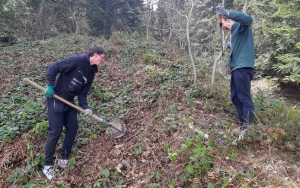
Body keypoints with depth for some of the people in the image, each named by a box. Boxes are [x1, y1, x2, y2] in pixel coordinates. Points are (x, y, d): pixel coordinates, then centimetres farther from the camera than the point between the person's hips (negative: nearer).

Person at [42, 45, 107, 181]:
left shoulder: (91, 72, 6)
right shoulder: (77, 60, -19)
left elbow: (82, 93, 5)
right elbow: (53, 68, -19)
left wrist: (85, 107, -7)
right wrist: (50, 86, -21)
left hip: (69, 101, 8)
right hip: (56, 99, -8)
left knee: (73, 127, 7)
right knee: (56, 131, -5)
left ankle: (64, 159, 23)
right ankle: (48, 165, 11)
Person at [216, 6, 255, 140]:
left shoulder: (240, 26, -3)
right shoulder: (234, 32, 23)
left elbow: (248, 19, -26)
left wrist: (227, 13, -27)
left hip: (243, 68, -10)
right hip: (236, 68, 10)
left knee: (245, 99, -11)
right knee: (235, 98, 12)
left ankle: (247, 130, -10)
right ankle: (243, 126, 19)